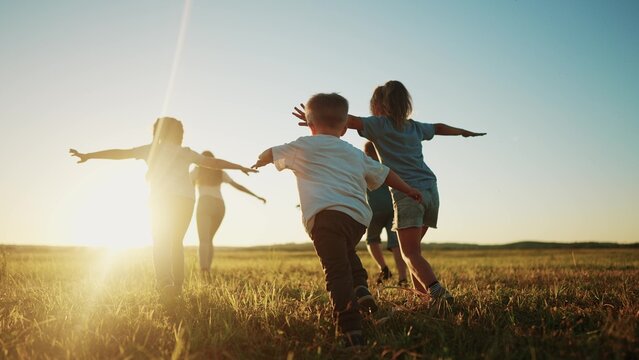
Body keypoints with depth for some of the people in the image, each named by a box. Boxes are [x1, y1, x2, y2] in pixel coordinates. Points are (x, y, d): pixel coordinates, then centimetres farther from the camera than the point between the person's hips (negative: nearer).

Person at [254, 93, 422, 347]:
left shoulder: (304, 146, 17)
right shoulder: (356, 153, 28)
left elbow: (270, 154, 29)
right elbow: (383, 173, 35)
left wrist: (259, 163, 52)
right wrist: (408, 190, 49)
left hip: (326, 214, -5)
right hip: (359, 217, 5)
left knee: (337, 271, -11)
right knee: (345, 253, 33)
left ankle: (352, 331, -20)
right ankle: (360, 286, 12)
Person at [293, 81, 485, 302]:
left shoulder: (380, 124, 3)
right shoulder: (415, 127, 21)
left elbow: (351, 120, -13)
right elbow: (439, 128, 39)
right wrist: (464, 132, 57)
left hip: (408, 193, -6)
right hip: (431, 190, 6)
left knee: (410, 253, -6)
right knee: (412, 247, 21)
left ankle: (437, 291, -23)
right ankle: (421, 288, 24)